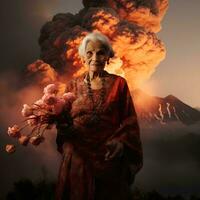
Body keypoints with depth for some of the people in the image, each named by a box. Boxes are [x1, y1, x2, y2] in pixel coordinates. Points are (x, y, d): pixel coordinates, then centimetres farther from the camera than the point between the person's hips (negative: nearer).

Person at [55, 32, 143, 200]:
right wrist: (64, 128, -11)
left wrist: (121, 141, -16)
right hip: (78, 157, 1)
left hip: (109, 156, -1)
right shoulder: (73, 85, 8)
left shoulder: (119, 83, 3)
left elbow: (130, 119, 1)